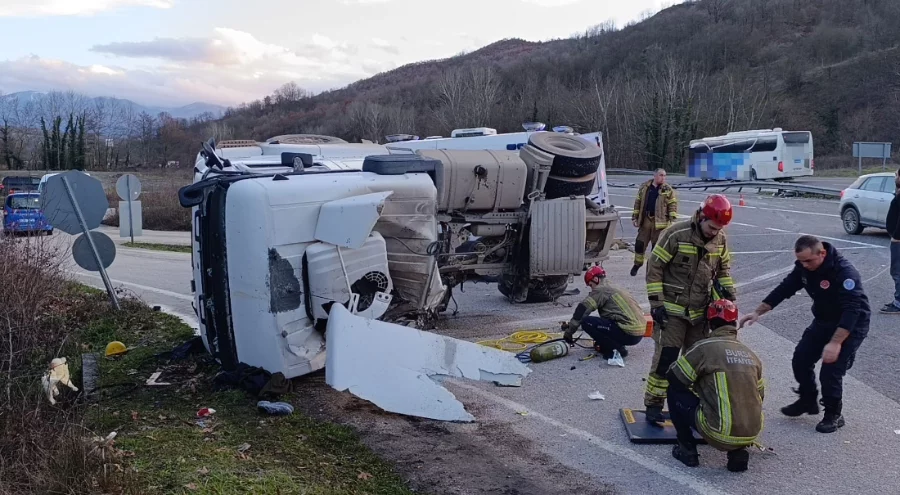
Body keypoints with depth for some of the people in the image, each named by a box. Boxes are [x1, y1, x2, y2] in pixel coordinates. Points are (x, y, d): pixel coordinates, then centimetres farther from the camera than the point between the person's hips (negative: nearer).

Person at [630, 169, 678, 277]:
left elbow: (673, 205, -2)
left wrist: (672, 219, -11)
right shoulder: (644, 187, 8)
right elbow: (638, 202, 12)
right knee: (640, 243, 6)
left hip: (660, 222, -2)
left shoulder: (668, 190, 0)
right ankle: (637, 263, 26)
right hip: (645, 220, 3)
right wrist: (635, 217, 9)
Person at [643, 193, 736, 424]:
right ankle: (653, 404, 3)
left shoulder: (721, 240, 0)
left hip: (700, 312, 5)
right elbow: (654, 266, -14)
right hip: (672, 309, -5)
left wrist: (730, 296, 4)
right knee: (666, 356, -8)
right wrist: (656, 303, -16)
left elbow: (724, 269, 16)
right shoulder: (677, 234, -18)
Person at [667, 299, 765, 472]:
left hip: (719, 435, -5)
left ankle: (687, 451, 15)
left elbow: (673, 377, 0)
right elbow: (759, 395, 20)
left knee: (675, 392, 11)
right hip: (752, 433, 5)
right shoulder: (751, 354, 11)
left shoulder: (705, 347, -6)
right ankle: (738, 452, 16)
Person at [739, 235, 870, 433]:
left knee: (831, 370, -13)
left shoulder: (845, 272, -31)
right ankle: (807, 400, 25)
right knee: (801, 359, 4)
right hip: (823, 321, 7)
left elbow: (852, 310, -36)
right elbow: (784, 289, -1)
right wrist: (758, 312, -6)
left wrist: (835, 343, -42)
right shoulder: (804, 267, -10)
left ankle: (833, 414, 9)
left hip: (851, 325, -7)